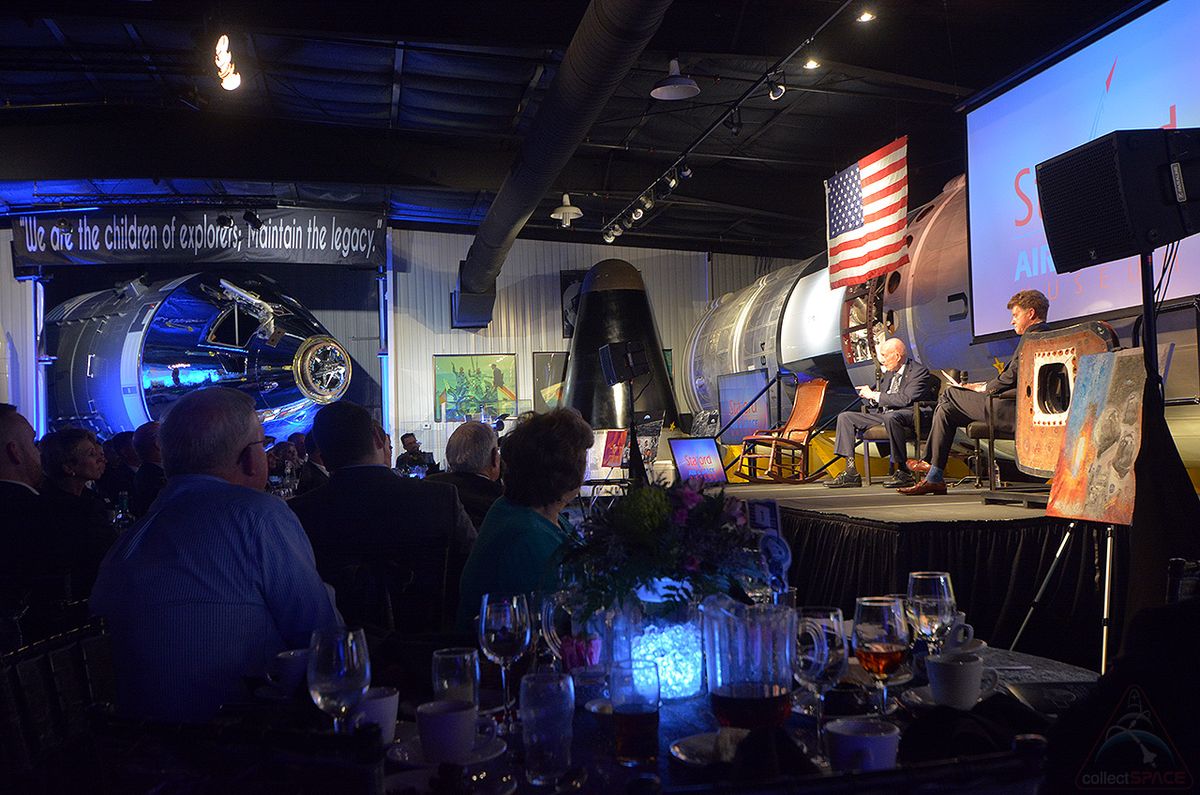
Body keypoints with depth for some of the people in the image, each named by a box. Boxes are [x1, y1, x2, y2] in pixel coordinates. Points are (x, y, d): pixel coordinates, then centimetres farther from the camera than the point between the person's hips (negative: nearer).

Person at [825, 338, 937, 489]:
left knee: (890, 418, -42)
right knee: (845, 417, -3)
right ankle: (851, 472, -12)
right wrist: (869, 394, 2)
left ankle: (903, 470, -30)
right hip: (882, 414, 9)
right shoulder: (889, 372, 21)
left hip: (907, 415, -8)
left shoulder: (919, 371, -6)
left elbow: (905, 399, -20)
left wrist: (874, 395, -12)